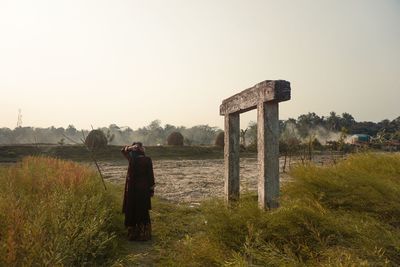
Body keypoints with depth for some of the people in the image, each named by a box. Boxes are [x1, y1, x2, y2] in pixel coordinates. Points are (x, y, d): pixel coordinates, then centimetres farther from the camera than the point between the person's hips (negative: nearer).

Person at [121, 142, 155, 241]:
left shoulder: (132, 159, -9)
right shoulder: (147, 160, -9)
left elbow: (123, 150, 10)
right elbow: (151, 176, -6)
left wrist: (131, 147, -5)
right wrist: (152, 190, 2)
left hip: (133, 189, 0)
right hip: (144, 189, 1)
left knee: (132, 211, 11)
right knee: (143, 211, 12)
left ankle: (133, 234, 17)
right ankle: (144, 234, 17)